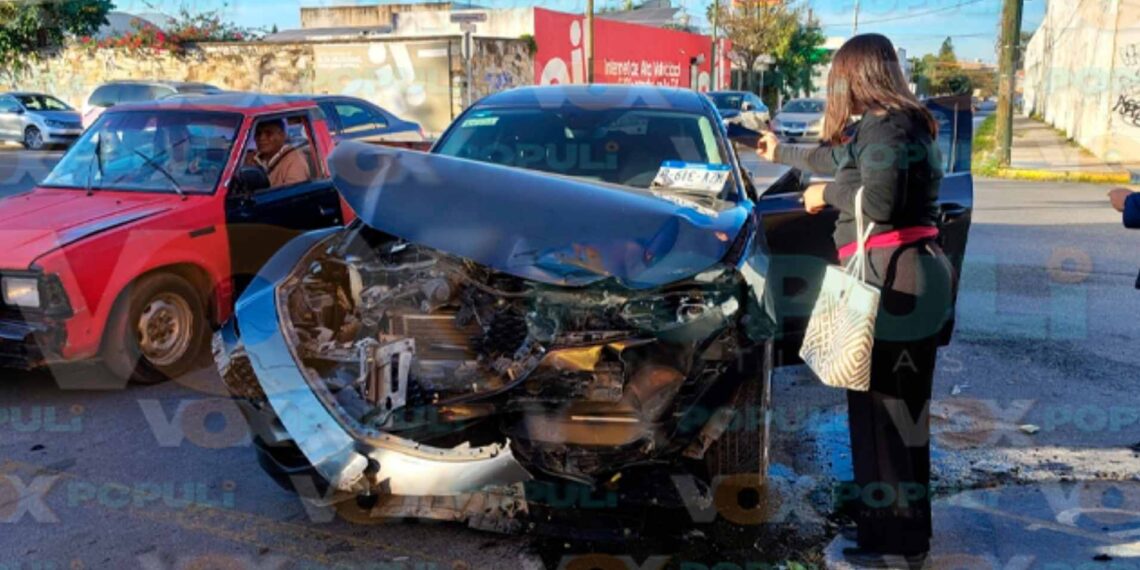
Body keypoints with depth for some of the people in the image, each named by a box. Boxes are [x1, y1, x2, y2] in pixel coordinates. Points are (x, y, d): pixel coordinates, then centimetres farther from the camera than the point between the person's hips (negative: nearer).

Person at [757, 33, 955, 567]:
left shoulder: (885, 126, -10)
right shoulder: (888, 124, 21)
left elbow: (879, 202, -23)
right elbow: (838, 157, 37)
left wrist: (826, 194, -6)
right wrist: (781, 152, 49)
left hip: (893, 280, -10)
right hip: (907, 279, 10)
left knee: (884, 409, -5)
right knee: (900, 409, 14)